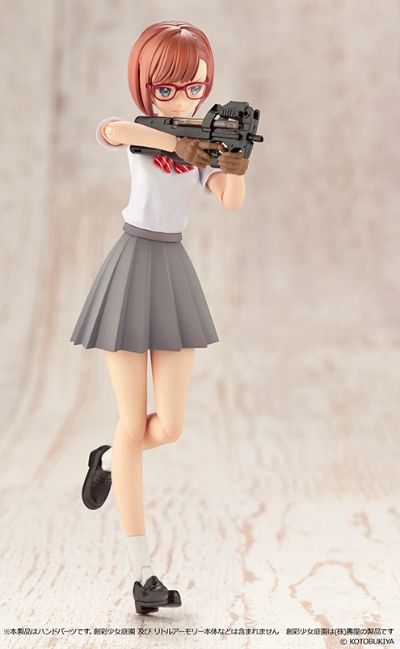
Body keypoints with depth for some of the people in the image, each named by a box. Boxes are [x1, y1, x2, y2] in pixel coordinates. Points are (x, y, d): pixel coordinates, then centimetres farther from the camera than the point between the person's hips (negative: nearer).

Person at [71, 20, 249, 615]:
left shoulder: (207, 143, 6)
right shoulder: (138, 131, -3)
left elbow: (232, 201, -14)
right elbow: (108, 130, -30)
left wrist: (236, 158, -31)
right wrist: (180, 142, -31)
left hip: (175, 276, 4)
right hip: (131, 269, -4)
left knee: (169, 427, -1)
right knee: (134, 423, -2)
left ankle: (109, 459, 36)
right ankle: (142, 572, 6)